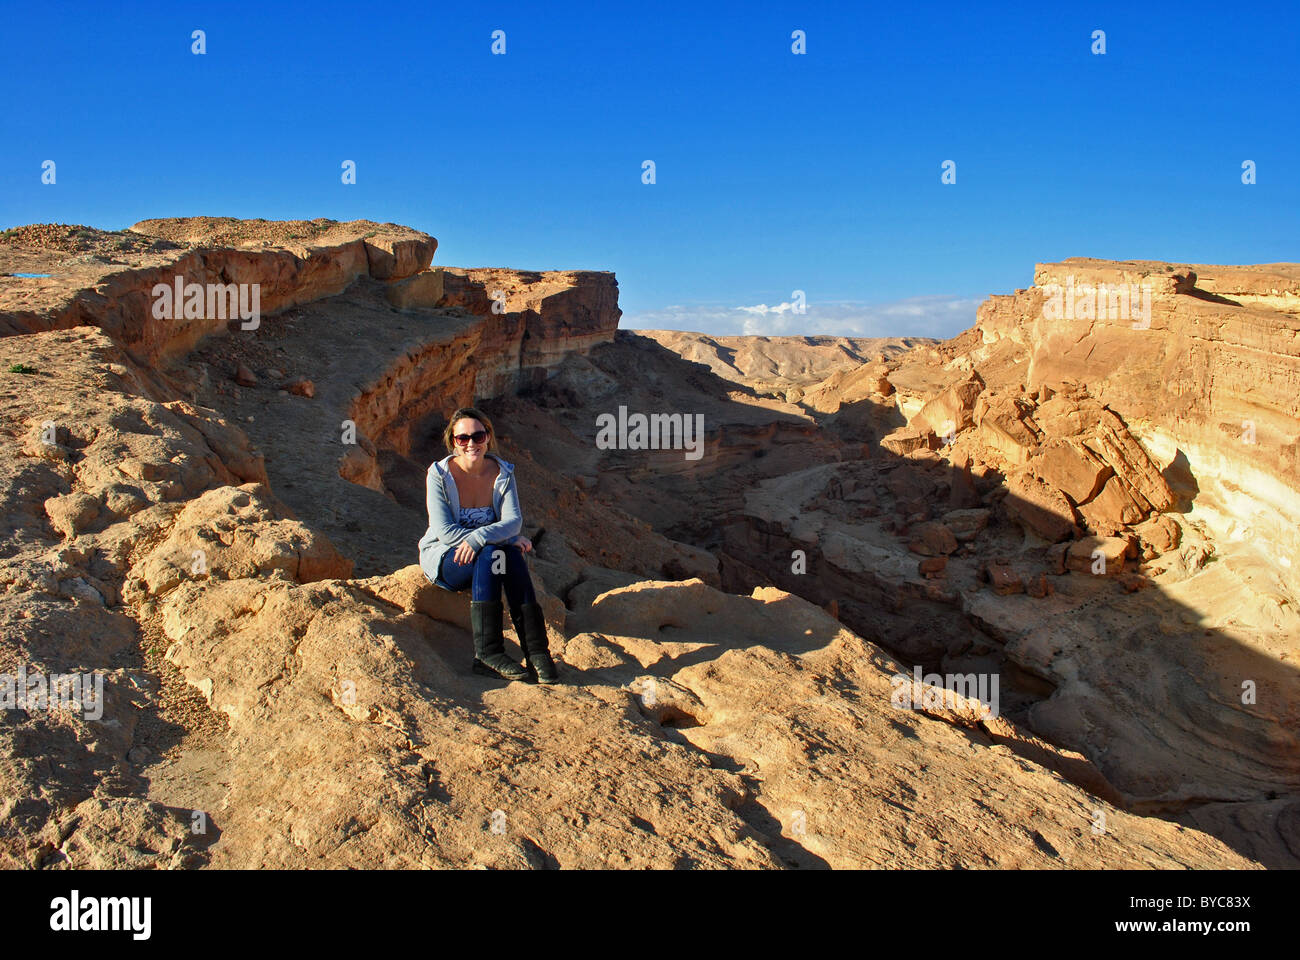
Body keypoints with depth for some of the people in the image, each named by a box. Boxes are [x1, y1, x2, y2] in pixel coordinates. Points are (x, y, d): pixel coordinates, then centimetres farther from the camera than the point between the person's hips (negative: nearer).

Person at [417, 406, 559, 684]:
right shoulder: (439, 474, -12)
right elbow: (444, 531, -19)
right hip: (444, 558, -3)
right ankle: (487, 652, -37)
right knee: (493, 553, -34)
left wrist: (478, 537, -37)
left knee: (512, 555, -32)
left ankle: (537, 653, -37)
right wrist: (507, 537, -25)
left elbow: (514, 520, -16)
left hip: (487, 555, 3)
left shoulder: (503, 472, -3)